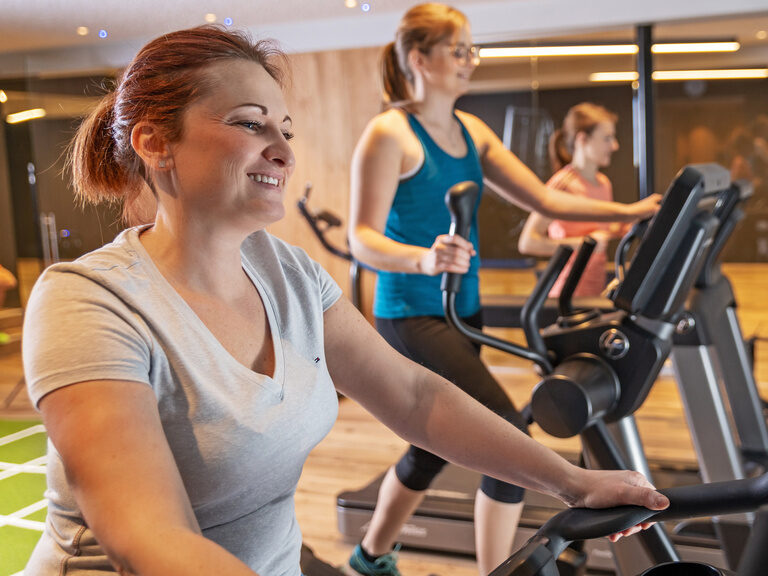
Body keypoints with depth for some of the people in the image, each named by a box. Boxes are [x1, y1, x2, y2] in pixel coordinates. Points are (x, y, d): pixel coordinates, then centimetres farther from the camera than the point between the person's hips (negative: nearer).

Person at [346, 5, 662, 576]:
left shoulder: (471, 131, 12)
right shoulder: (389, 133, -11)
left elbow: (545, 199, 10)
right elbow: (363, 239, -19)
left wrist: (632, 212, 2)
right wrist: (423, 258, -38)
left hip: (461, 310, 8)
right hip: (412, 313, -8)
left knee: (435, 447, 19)